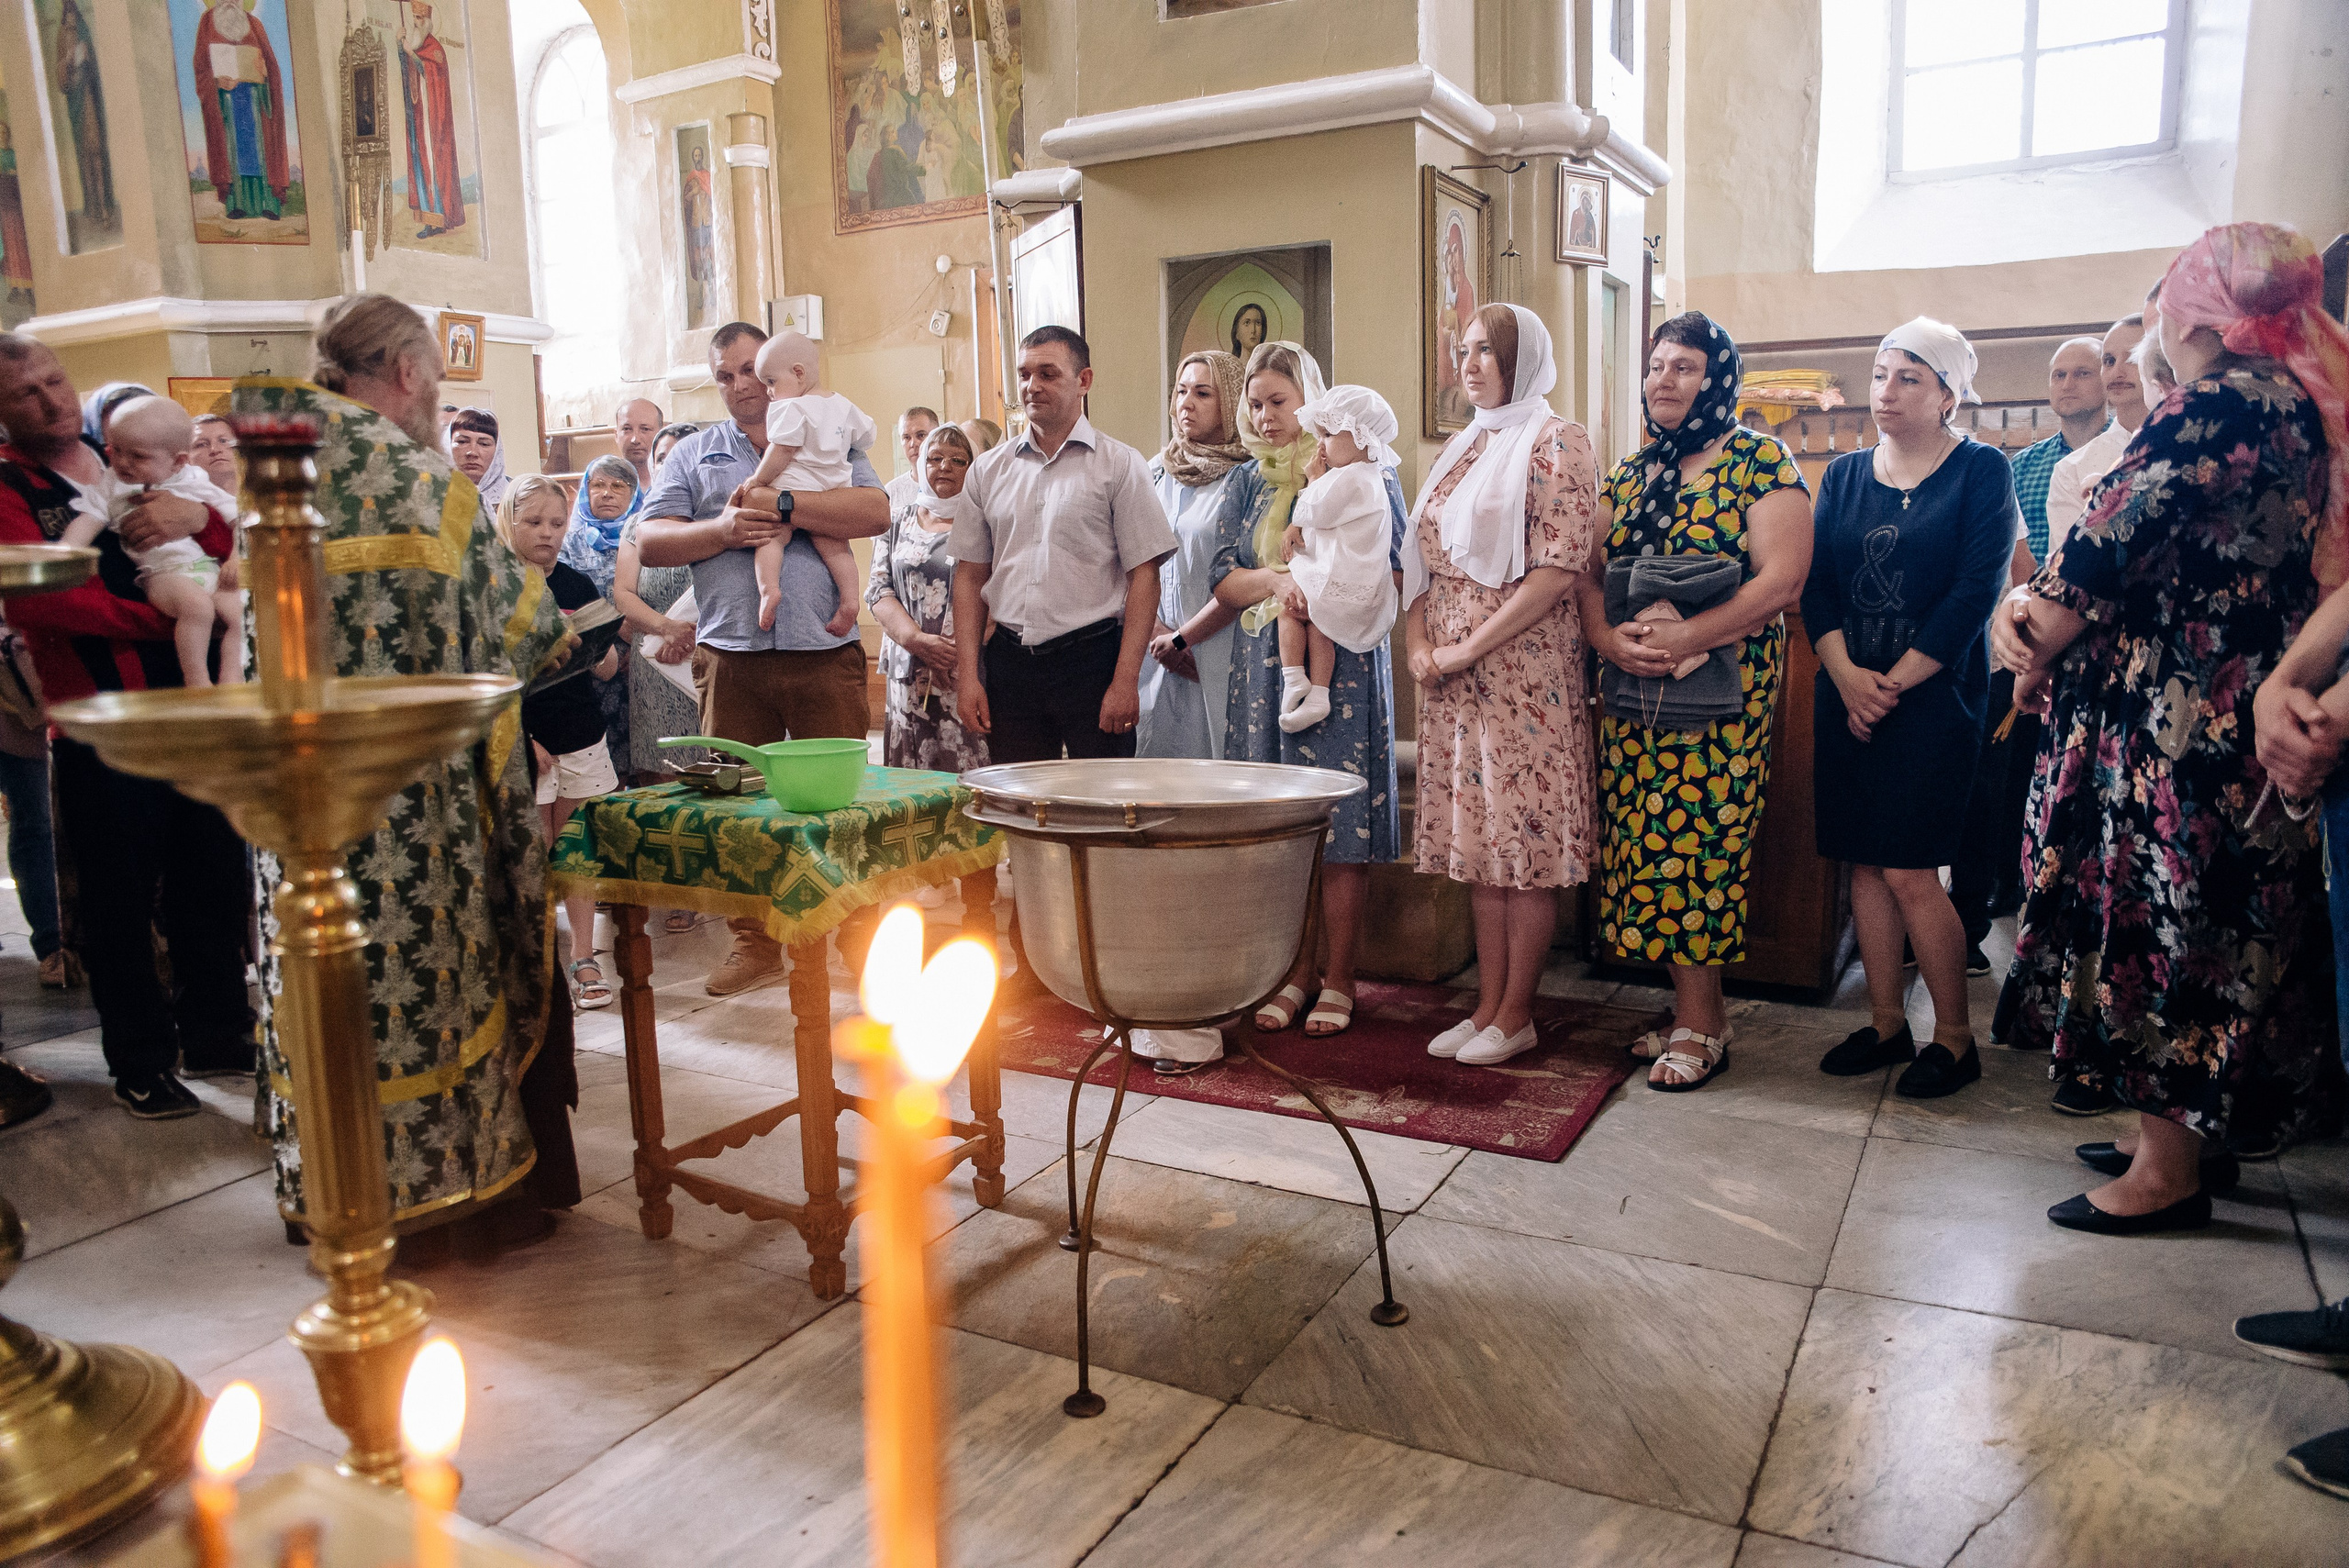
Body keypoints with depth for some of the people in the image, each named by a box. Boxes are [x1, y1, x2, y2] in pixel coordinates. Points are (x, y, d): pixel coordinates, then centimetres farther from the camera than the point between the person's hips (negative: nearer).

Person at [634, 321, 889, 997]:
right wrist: (721, 530, -11)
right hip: (731, 657, 2)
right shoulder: (691, 455, 16)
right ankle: (754, 941, 18)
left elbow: (874, 512, -7)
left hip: (825, 654, -2)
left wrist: (781, 504, -14)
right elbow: (649, 542, 6)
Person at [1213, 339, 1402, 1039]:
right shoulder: (1246, 482, 15)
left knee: (1341, 828, -4)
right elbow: (1223, 579, 7)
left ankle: (1338, 979, 5)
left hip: (1343, 667, -3)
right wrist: (1273, 580, -13)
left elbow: (1393, 572, -1)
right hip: (1263, 669, 4)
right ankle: (1296, 971, 13)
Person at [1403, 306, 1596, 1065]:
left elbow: (1558, 570, -15)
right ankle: (1488, 1004, 18)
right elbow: (1423, 559, 18)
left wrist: (1470, 647, -15)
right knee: (1477, 838, 9)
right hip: (1453, 679, 7)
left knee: (1525, 838, -1)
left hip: (1525, 669, -7)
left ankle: (1516, 1015, 8)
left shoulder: (1555, 444, -5)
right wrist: (1418, 641, 1)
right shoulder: (1457, 452, 17)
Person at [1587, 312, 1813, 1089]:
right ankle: (1697, 1007, 16)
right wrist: (1605, 634, -9)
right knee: (1648, 837, 5)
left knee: (1697, 834, -6)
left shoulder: (1760, 461, -2)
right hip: (1633, 686, 6)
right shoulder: (1632, 471, 16)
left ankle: (1698, 1021, 5)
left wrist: (1684, 638, -21)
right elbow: (1589, 569, 12)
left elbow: (1782, 577, -12)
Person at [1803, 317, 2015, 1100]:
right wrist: (1847, 675, -11)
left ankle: (1953, 1037, 9)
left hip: (1932, 699, -5)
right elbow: (1816, 584, 4)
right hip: (1847, 695, 5)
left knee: (1909, 872, -7)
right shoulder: (1844, 475, 12)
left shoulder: (1980, 471, -1)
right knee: (1865, 864, 6)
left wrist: (1892, 684, -12)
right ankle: (1886, 1023, 18)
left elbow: (1976, 591, -10)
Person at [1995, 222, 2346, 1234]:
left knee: (2157, 922, 1)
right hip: (2238, 720, 10)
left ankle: (2167, 1170, 13)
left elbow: (2109, 550, -20)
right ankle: (2185, 1135, 31)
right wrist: (2033, 602, -3)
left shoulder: (2218, 405, -18)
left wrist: (2041, 630, -1)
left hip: (2178, 727, -10)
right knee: (2212, 924, 17)